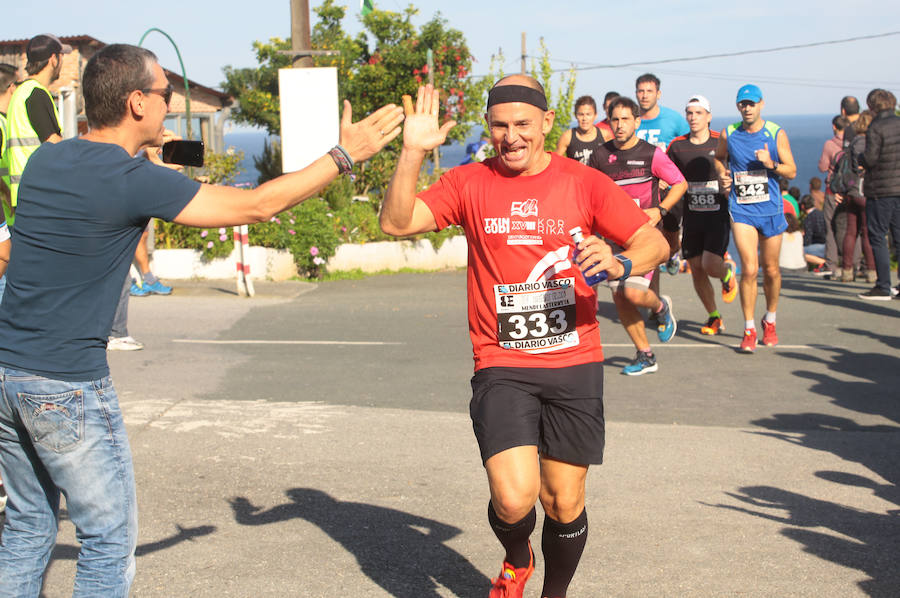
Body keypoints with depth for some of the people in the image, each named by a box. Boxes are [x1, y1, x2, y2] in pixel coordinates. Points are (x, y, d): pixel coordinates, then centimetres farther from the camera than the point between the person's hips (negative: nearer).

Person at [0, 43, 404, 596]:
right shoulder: (134, 182, -17)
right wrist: (343, 155, -6)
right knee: (111, 539, 6)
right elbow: (256, 206, -14)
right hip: (66, 384, -8)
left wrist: (133, 152, 26)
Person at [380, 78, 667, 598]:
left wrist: (618, 263, -21)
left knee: (564, 504, 6)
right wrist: (413, 153, -18)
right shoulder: (470, 184, 3)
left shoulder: (584, 183, 2)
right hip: (502, 367, -1)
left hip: (574, 365, 1)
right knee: (514, 499, -15)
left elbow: (656, 243, 1)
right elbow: (397, 223, -7)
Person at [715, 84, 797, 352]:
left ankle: (769, 321, 33)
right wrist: (722, 174, 1)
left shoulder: (776, 134, -1)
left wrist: (772, 164, -17)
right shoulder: (728, 134, 1)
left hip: (770, 209, 1)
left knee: (771, 270, 10)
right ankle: (749, 329, -3)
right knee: (749, 269, -13)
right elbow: (719, 157, 21)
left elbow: (792, 171, 1)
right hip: (741, 210, -1)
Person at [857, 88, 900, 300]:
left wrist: (860, 157, 2)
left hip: (881, 189, -6)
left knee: (877, 237, 1)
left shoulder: (876, 128, -12)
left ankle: (883, 287, 0)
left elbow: (870, 159, -18)